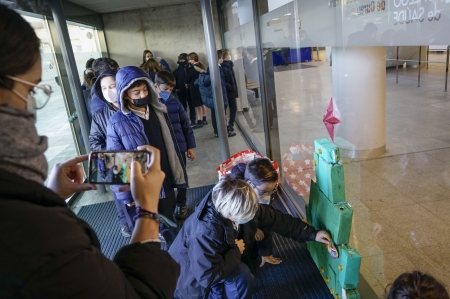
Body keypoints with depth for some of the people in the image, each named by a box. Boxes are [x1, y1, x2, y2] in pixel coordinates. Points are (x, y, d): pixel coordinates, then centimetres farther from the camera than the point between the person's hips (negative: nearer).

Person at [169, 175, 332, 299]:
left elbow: (277, 219, -10)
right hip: (193, 276, -8)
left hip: (217, 259, 9)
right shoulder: (205, 233, -40)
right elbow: (208, 276, -36)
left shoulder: (243, 208, -18)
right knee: (242, 276, -25)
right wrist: (236, 252, -27)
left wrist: (311, 234, -9)